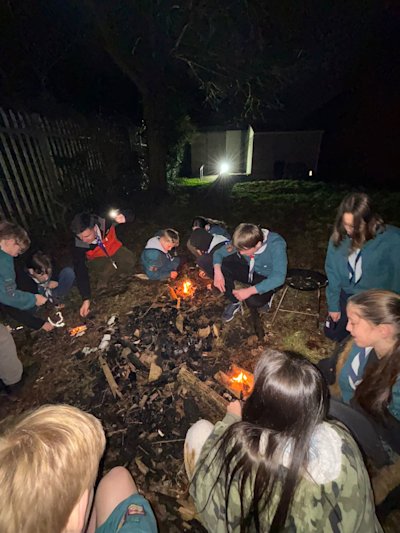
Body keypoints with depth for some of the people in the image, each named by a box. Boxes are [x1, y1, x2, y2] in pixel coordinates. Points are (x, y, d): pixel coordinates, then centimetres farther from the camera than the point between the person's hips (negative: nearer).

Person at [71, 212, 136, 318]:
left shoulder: (105, 221, -32)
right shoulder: (79, 245, -30)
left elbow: (129, 215, -15)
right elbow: (80, 272, -26)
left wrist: (123, 217, -42)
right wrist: (86, 299, -30)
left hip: (114, 249, 2)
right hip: (97, 258, -2)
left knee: (129, 262, -26)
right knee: (106, 270, -33)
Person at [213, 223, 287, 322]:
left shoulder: (276, 245, -34)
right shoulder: (244, 242, -21)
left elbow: (279, 278, -38)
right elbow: (219, 253, -11)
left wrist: (249, 290, -41)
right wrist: (217, 271, -31)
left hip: (268, 279, -4)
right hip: (250, 271, 4)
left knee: (253, 301, -33)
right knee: (222, 267, -21)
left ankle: (267, 295, 4)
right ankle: (235, 302, -2)